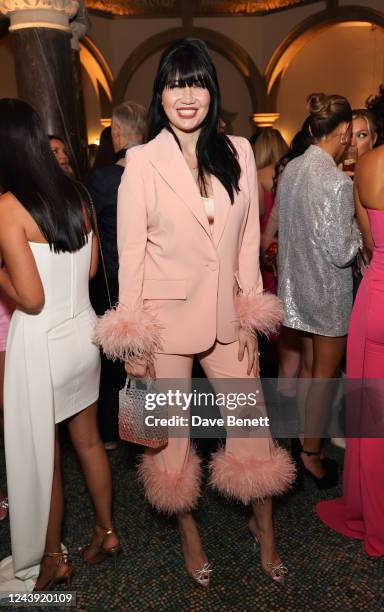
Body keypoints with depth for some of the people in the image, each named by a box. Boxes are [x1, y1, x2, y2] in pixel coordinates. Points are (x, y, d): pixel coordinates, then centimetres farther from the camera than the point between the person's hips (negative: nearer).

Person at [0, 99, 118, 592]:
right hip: (83, 333, 6)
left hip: (41, 344, -6)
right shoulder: (76, 195, 1)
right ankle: (105, 532, 38)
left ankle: (51, 560, 31)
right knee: (88, 440, 21)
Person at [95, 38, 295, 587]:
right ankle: (189, 535, 38)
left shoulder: (239, 153, 2)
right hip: (165, 319, -2)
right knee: (172, 430, 13)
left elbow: (248, 239, 6)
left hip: (227, 315, 3)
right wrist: (131, 338, -6)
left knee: (254, 424, 10)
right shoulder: (143, 161, -7)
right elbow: (130, 252, -6)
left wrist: (250, 315, 3)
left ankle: (264, 528, 37)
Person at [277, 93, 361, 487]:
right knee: (326, 374, 9)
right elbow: (341, 252, -22)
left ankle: (303, 441, 34)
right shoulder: (335, 181, -22)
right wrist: (359, 226, -4)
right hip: (328, 291, -8)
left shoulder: (291, 170, 1)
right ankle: (311, 454, 23)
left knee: (308, 367, 20)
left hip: (298, 285, 8)